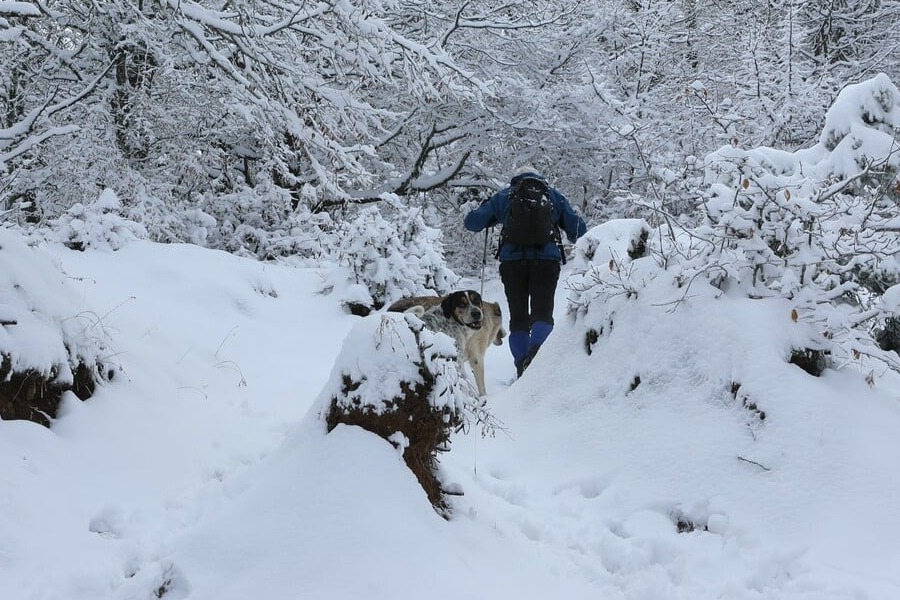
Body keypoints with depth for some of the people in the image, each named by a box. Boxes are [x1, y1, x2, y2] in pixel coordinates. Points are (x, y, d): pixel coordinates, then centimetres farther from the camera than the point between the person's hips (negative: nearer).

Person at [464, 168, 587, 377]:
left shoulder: (502, 196, 15)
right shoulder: (554, 195, 16)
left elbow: (471, 222, 11)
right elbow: (578, 229, 13)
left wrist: (494, 218, 31)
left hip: (512, 260, 1)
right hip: (546, 260, -1)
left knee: (518, 317, 9)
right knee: (542, 312, 2)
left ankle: (522, 367, -2)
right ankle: (537, 347, -28)